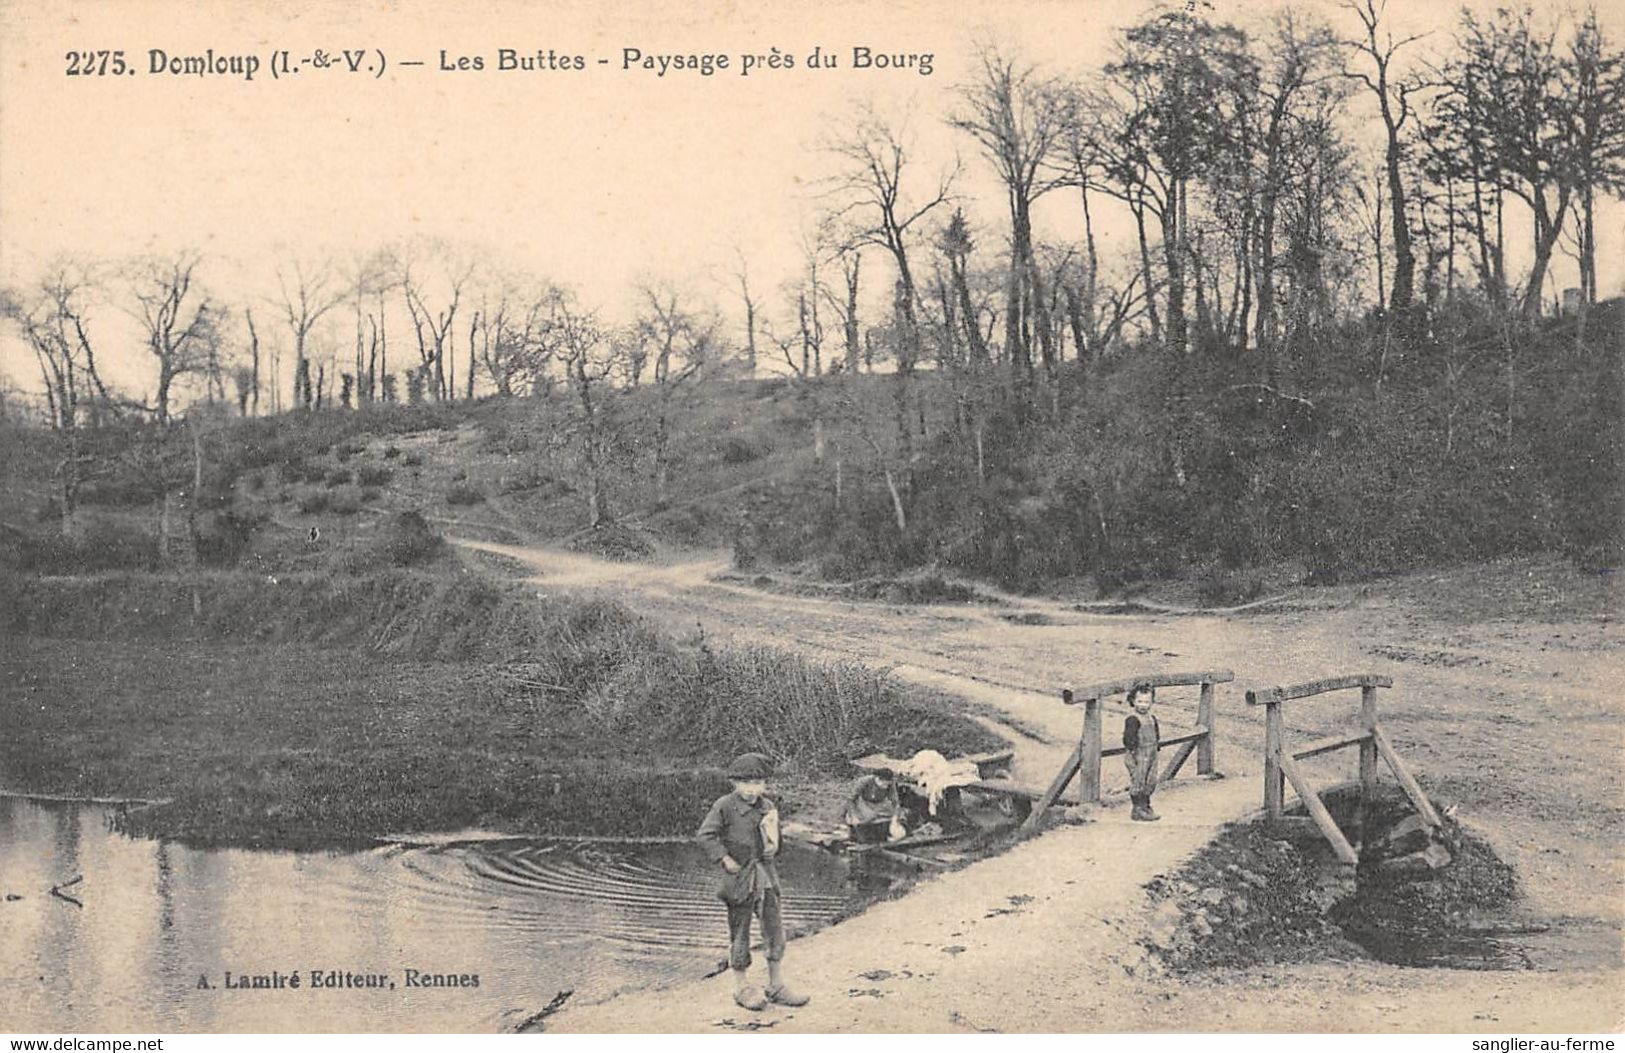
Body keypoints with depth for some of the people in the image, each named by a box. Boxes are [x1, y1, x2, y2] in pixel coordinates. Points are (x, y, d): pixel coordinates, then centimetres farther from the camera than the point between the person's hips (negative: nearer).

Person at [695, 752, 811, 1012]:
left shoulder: (768, 807, 7)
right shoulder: (725, 806, -10)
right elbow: (704, 835, -13)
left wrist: (773, 868, 9)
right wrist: (725, 859, -16)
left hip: (765, 876, 5)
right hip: (739, 876, -5)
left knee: (775, 927, 5)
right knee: (739, 931, 4)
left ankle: (776, 986, 17)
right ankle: (741, 986, 17)